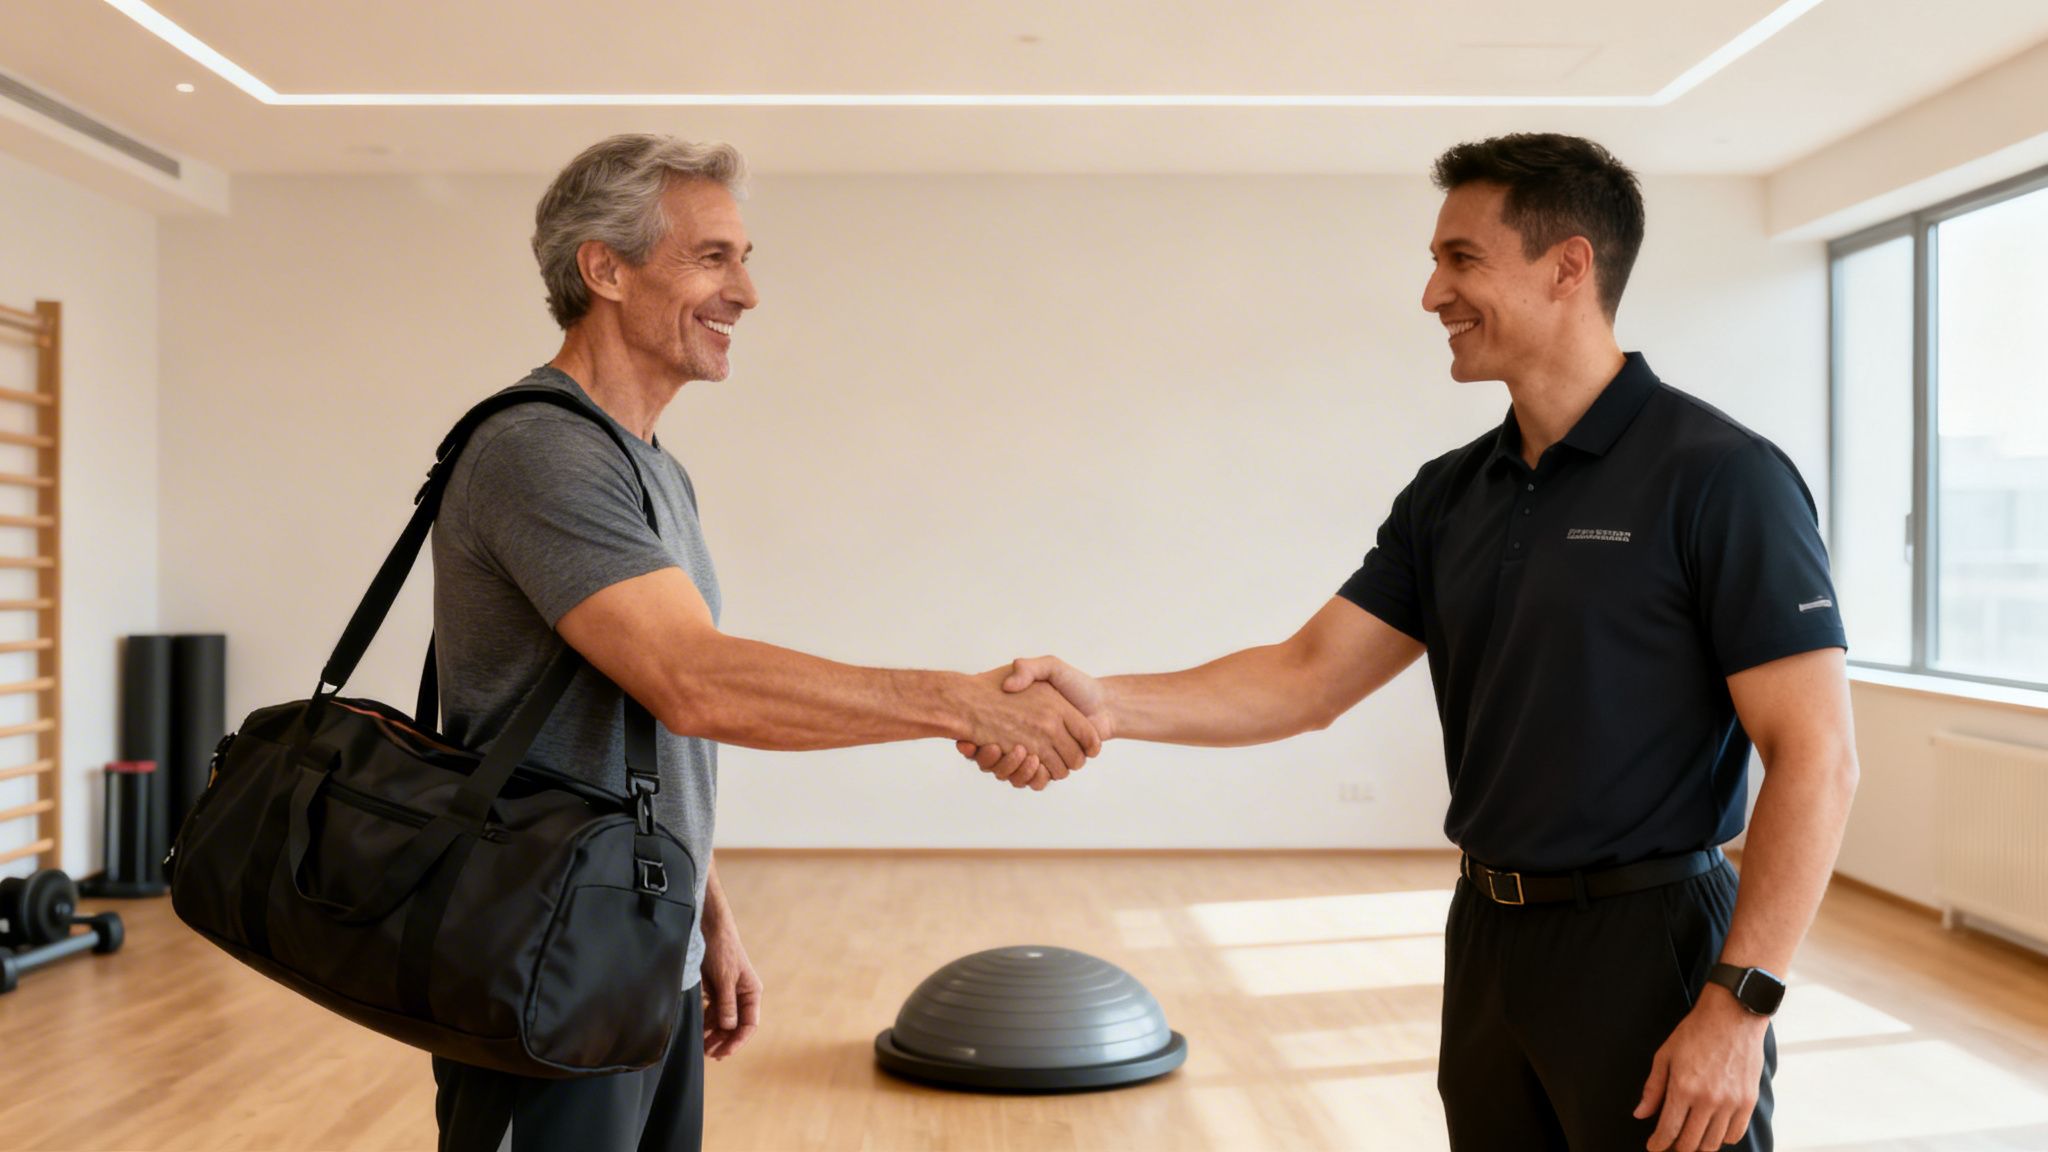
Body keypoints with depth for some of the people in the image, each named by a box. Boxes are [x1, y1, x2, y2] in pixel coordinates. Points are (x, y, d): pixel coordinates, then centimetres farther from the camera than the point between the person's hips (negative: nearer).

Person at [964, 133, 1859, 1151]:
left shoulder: (1715, 475, -13)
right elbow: (1309, 677, 2)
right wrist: (1109, 704, -12)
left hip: (1647, 952, -6)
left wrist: (1739, 1005, -19)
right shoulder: (1449, 496, 6)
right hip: (1489, 944, 6)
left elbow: (1815, 758, -15)